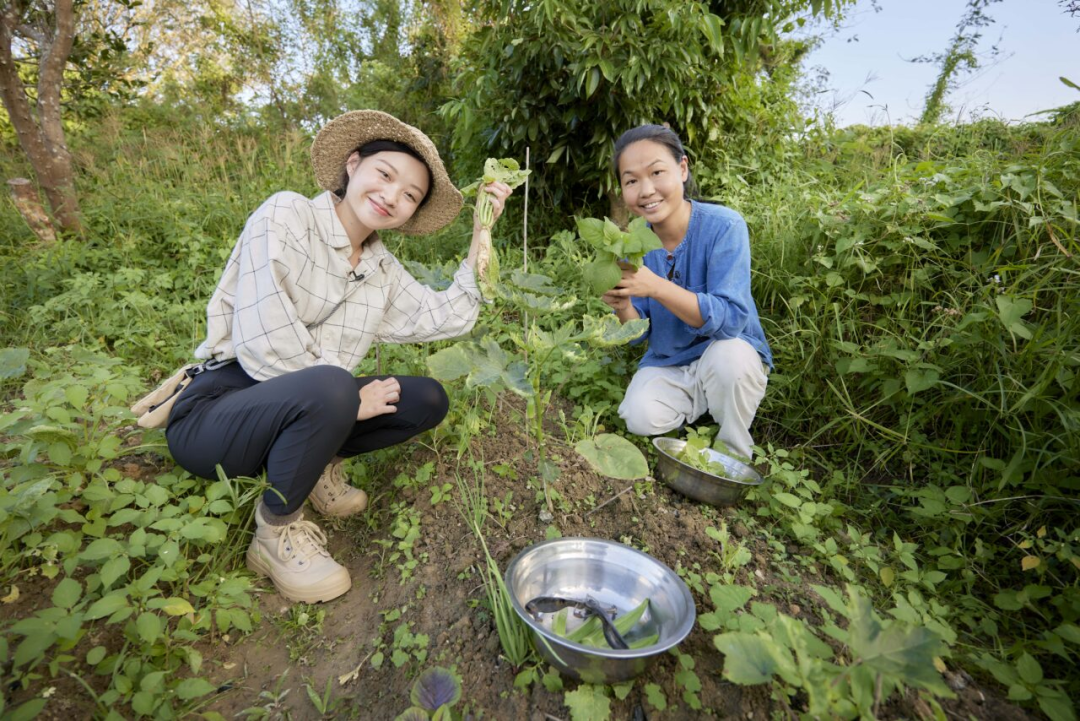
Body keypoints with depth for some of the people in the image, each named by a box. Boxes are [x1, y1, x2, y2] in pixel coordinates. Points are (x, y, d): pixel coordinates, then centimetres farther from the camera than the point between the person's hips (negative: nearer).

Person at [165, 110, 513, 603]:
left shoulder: (382, 269, 6)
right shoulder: (286, 216, -13)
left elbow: (449, 318, -4)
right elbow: (262, 344, -23)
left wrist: (483, 231, -1)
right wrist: (347, 399, -17)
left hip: (304, 412, 6)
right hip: (214, 412, -6)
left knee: (428, 400, -3)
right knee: (327, 388, -36)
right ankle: (276, 534, -10)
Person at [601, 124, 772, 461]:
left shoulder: (723, 225, -19)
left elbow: (731, 318, -28)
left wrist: (656, 287, -39)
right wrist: (623, 307, -28)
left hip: (733, 357, -2)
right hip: (667, 364, 3)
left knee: (728, 354, -36)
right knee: (641, 418, -24)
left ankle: (734, 455, -7)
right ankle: (700, 404, 11)